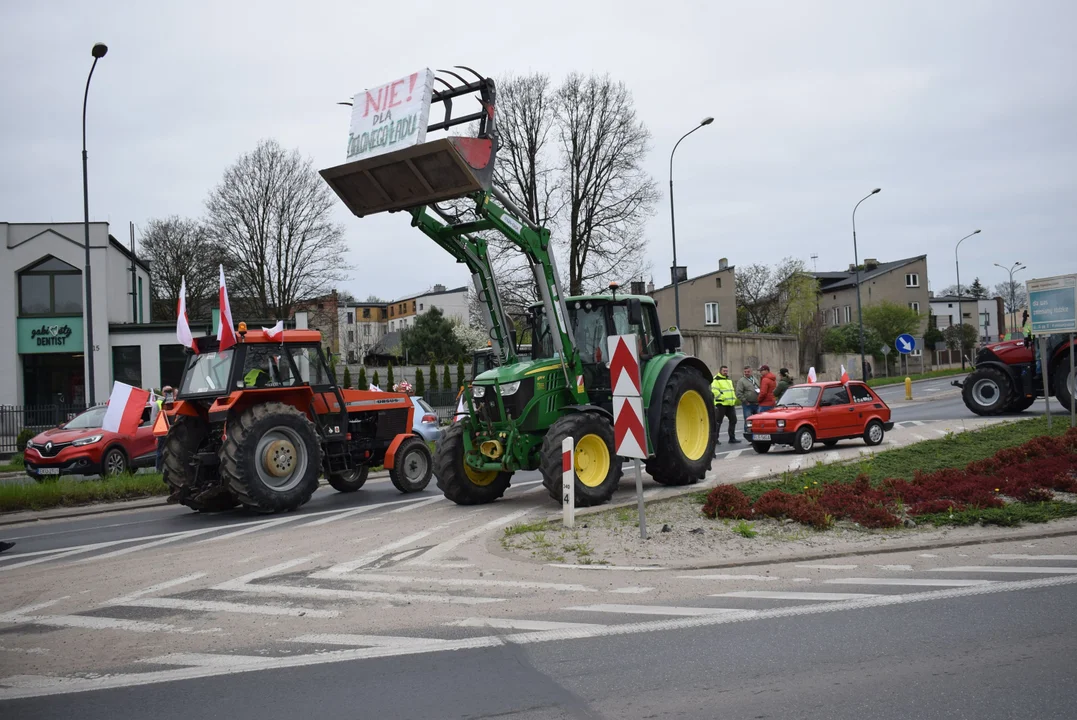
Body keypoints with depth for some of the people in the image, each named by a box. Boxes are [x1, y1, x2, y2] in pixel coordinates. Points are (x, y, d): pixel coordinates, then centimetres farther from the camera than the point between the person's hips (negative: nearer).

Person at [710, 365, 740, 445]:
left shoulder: (729, 380, 21)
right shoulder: (716, 380, -7)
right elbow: (714, 391, -18)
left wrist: (734, 398, 12)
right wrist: (723, 397, -21)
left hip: (730, 404, 8)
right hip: (721, 404, -8)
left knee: (733, 420, 7)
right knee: (718, 422, -4)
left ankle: (732, 438, 15)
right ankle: (715, 439, 2)